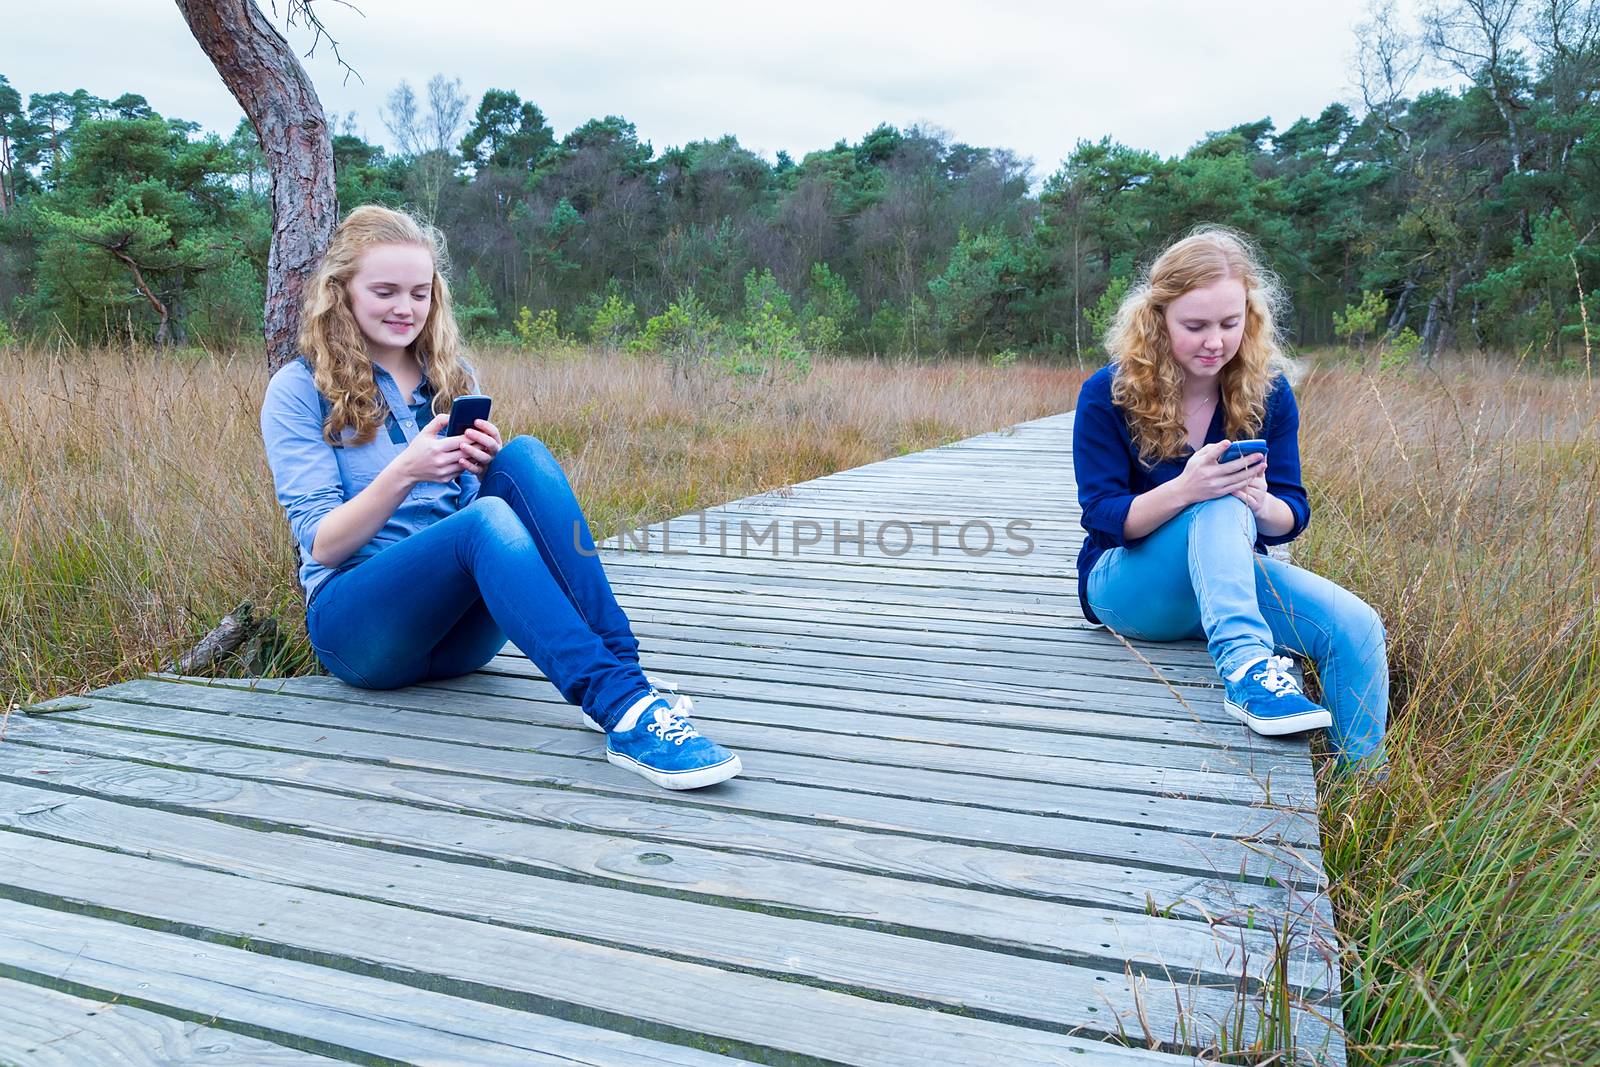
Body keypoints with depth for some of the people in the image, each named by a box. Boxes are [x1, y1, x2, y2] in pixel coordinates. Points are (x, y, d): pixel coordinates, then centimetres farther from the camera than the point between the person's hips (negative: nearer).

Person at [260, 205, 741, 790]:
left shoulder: (451, 377, 14)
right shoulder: (298, 390, 1)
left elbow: (478, 498, 12)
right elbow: (321, 545, -7)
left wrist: (489, 468, -12)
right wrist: (404, 472, -23)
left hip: (464, 629, 4)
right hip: (358, 624, -4)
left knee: (525, 458, -24)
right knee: (484, 520, -35)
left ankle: (622, 670, -36)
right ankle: (624, 710, -47)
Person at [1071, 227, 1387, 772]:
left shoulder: (1268, 392, -2)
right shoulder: (1108, 394, -12)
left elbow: (1291, 516, -3)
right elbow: (1103, 515, -16)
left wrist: (1262, 505, -29)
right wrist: (1183, 490, -35)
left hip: (1229, 574, 4)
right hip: (1129, 588, -4)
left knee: (1357, 627, -22)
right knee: (1221, 507, -34)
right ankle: (1245, 668, -50)